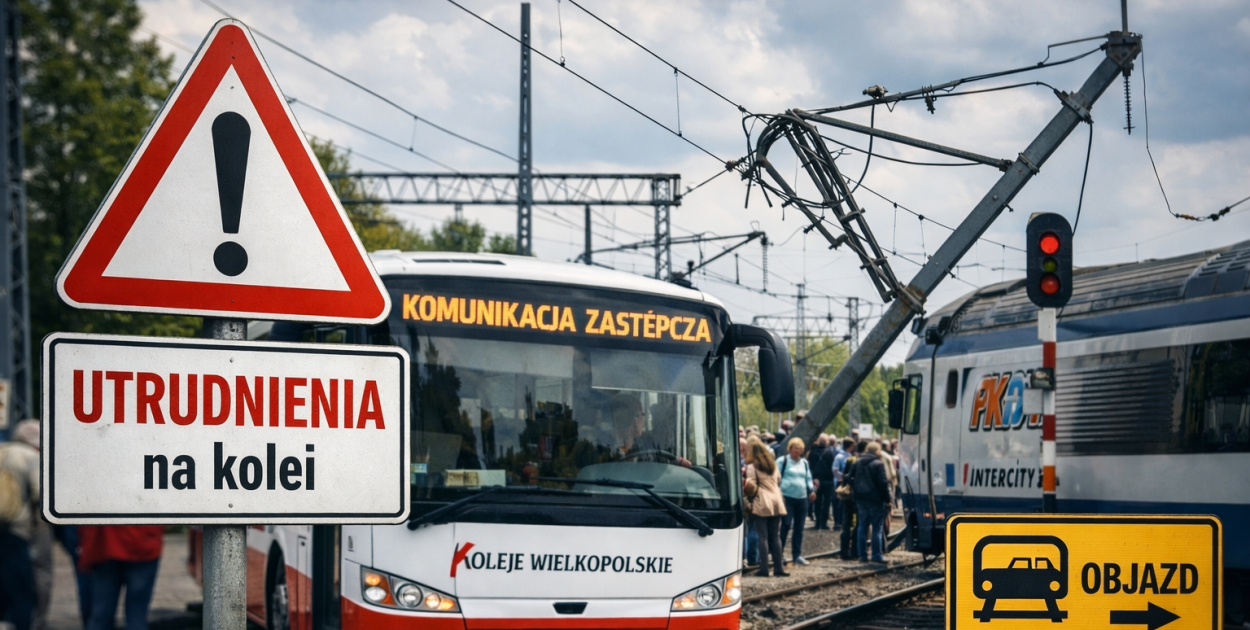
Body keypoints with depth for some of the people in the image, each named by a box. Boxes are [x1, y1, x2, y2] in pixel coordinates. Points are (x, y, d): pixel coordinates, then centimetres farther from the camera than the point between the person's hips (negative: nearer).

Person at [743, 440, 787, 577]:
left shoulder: (752, 467, -3)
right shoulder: (773, 465, 17)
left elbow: (751, 486, -10)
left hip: (761, 504, -5)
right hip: (776, 502, 5)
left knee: (763, 537, -4)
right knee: (776, 536, 8)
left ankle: (764, 569, -5)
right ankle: (779, 568, 7)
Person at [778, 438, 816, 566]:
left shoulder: (804, 463, 16)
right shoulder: (783, 461, -1)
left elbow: (808, 478, 20)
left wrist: (812, 489, 2)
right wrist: (779, 492, -16)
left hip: (802, 498, 6)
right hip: (787, 497, -6)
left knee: (799, 527, 7)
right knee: (786, 525, -11)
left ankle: (797, 555, 13)